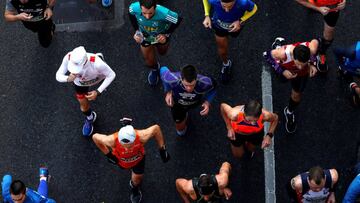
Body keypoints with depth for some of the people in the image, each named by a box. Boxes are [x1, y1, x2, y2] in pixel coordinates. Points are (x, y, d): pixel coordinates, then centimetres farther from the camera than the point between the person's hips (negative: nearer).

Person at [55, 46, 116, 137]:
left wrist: (98, 92, -37)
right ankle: (90, 117, 49)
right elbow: (58, 76, -32)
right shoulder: (69, 58, -42)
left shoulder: (96, 63, -49)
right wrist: (68, 79, -56)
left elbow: (111, 75, -32)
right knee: (84, 107, 13)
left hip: (97, 77, -1)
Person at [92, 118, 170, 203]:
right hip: (120, 159, -1)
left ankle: (134, 188, 58)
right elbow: (95, 137, -27)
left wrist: (162, 149, -20)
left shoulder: (141, 137, -48)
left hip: (138, 157, 1)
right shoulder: (112, 140, -48)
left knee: (137, 179, 22)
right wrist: (108, 154, -20)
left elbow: (156, 128, -27)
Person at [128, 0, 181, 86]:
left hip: (161, 36, -1)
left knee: (162, 52, 32)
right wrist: (136, 30, -16)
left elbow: (178, 20, -24)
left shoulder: (164, 13, -47)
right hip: (145, 36, 1)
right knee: (149, 62, 17)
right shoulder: (134, 8, -39)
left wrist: (166, 34, -26)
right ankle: (154, 69, 54)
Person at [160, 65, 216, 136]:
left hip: (195, 103, 1)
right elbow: (163, 70, -23)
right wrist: (168, 92, -24)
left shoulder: (205, 83, -44)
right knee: (180, 131, 19)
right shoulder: (173, 80, -46)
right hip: (177, 103, 0)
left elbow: (213, 86, -18)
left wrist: (207, 102, -31)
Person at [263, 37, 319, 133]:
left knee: (297, 94, 12)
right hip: (286, 69, 0)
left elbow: (315, 41, -20)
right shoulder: (283, 53, -50)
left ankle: (290, 112, 47)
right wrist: (282, 71, -36)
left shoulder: (311, 49, -46)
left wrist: (313, 64, -25)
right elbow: (266, 55, -28)